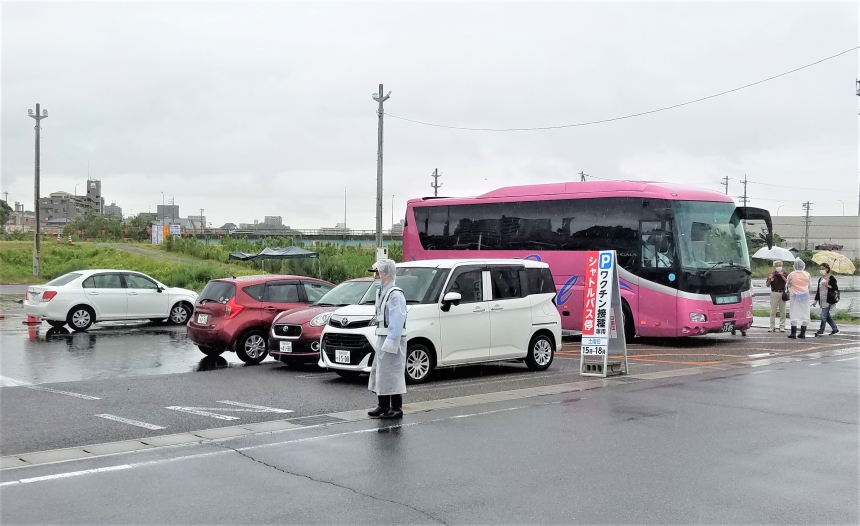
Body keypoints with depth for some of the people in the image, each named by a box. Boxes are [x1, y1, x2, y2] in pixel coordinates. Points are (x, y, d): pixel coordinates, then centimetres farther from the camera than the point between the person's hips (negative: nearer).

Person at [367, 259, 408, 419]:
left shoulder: (395, 295, -16)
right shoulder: (382, 292, 15)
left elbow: (397, 323, -21)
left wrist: (390, 344, -24)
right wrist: (381, 342, 17)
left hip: (392, 341, -10)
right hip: (382, 340, 10)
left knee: (392, 374, -6)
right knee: (379, 373, 16)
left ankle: (396, 409, 2)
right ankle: (383, 406, 26)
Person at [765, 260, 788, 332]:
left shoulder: (784, 274, 4)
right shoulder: (772, 274, 4)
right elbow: (767, 285, 3)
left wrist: (782, 276, -16)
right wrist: (770, 279, -16)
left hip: (782, 293, 0)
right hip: (774, 293, 0)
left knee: (782, 312, 2)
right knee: (773, 311, 0)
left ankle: (782, 327, 8)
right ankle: (772, 327, 5)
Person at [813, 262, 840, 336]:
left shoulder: (831, 278, -6)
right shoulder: (820, 279, 14)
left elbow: (836, 288, -9)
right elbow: (818, 290, 18)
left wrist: (828, 286, -22)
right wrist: (816, 301, 17)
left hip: (828, 300, -7)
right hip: (822, 300, 7)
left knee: (823, 315, -9)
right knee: (827, 316, 11)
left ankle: (821, 331, -5)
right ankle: (835, 329, 22)